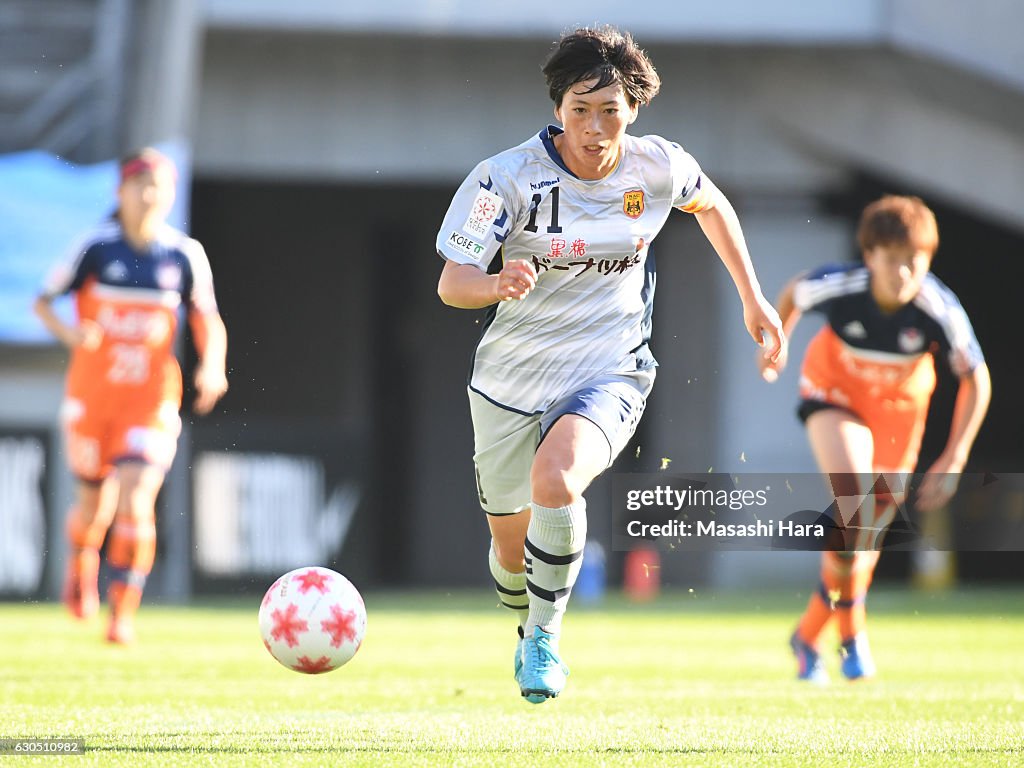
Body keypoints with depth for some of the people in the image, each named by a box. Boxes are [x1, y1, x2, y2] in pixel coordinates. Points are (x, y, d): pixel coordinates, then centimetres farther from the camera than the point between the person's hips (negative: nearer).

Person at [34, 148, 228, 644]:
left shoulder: (185, 256, -1)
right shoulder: (96, 248, -5)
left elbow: (207, 321, 6)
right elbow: (44, 301, 1)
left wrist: (211, 366, -13)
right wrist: (69, 333, -20)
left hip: (151, 399, 0)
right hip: (92, 393, 0)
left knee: (136, 501, -15)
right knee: (95, 502, 11)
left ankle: (123, 615, -8)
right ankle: (80, 564, 46)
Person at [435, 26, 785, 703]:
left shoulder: (658, 168, -8)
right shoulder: (509, 176, -15)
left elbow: (711, 205, 16)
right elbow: (452, 283, -17)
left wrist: (752, 299, 18)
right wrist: (499, 284, -40)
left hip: (609, 373, -1)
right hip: (512, 379, 1)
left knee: (555, 478, -32)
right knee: (511, 549, 11)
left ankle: (544, 636, -12)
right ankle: (526, 626, 47)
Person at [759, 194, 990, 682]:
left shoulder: (940, 311, -30)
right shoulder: (838, 286, -29)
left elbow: (976, 380, -16)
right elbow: (793, 293, -5)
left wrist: (954, 459, -19)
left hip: (897, 407, 2)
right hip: (834, 391, -2)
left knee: (868, 533, 7)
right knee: (855, 500, -27)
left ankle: (809, 637, 28)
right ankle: (852, 632, -13)